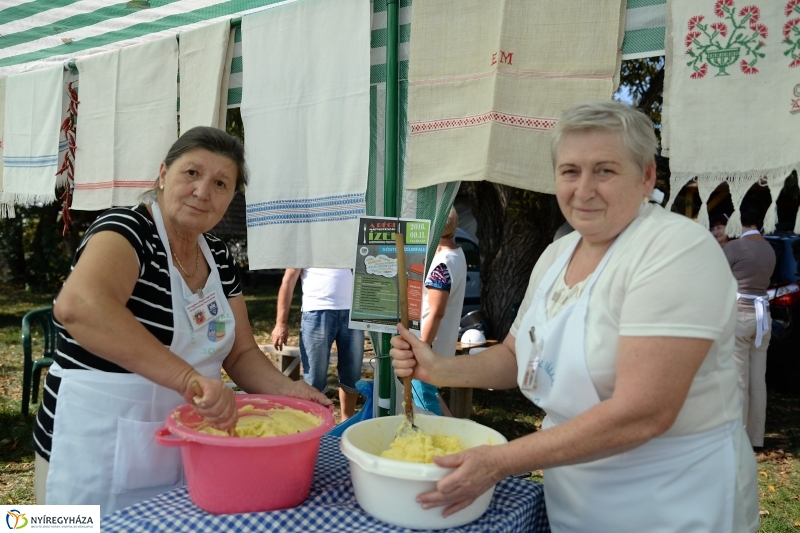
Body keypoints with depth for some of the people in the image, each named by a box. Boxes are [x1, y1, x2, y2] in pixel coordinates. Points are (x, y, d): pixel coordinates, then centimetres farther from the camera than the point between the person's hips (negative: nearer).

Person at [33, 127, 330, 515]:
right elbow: (78, 306, -38)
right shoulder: (128, 229, -17)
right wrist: (189, 378, -44)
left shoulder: (218, 257, 4)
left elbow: (240, 353, 7)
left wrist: (285, 389, -12)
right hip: (96, 458, -6)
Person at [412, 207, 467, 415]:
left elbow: (436, 313, -25)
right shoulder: (457, 254, 7)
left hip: (431, 344, -10)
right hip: (443, 342, 10)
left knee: (424, 401, 2)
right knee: (428, 392, 23)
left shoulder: (442, 264, -23)